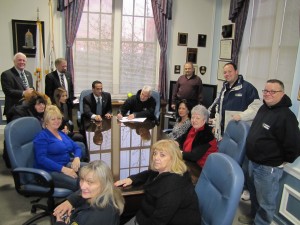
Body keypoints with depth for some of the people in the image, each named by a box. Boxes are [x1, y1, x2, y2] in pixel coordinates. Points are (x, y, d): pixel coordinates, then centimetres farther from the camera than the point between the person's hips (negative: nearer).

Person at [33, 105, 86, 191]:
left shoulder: (62, 134, 19)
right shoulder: (42, 137, -4)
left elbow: (76, 147, 17)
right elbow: (41, 159, -17)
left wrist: (77, 158, -8)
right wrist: (63, 169, -26)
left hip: (67, 164, 8)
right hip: (50, 171, -7)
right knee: (78, 184, -33)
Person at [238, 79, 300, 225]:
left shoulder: (286, 116, -23)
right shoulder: (263, 108, 4)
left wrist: (283, 161, -9)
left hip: (269, 168, -9)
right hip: (253, 162, 9)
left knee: (266, 201, 11)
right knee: (254, 194, 27)